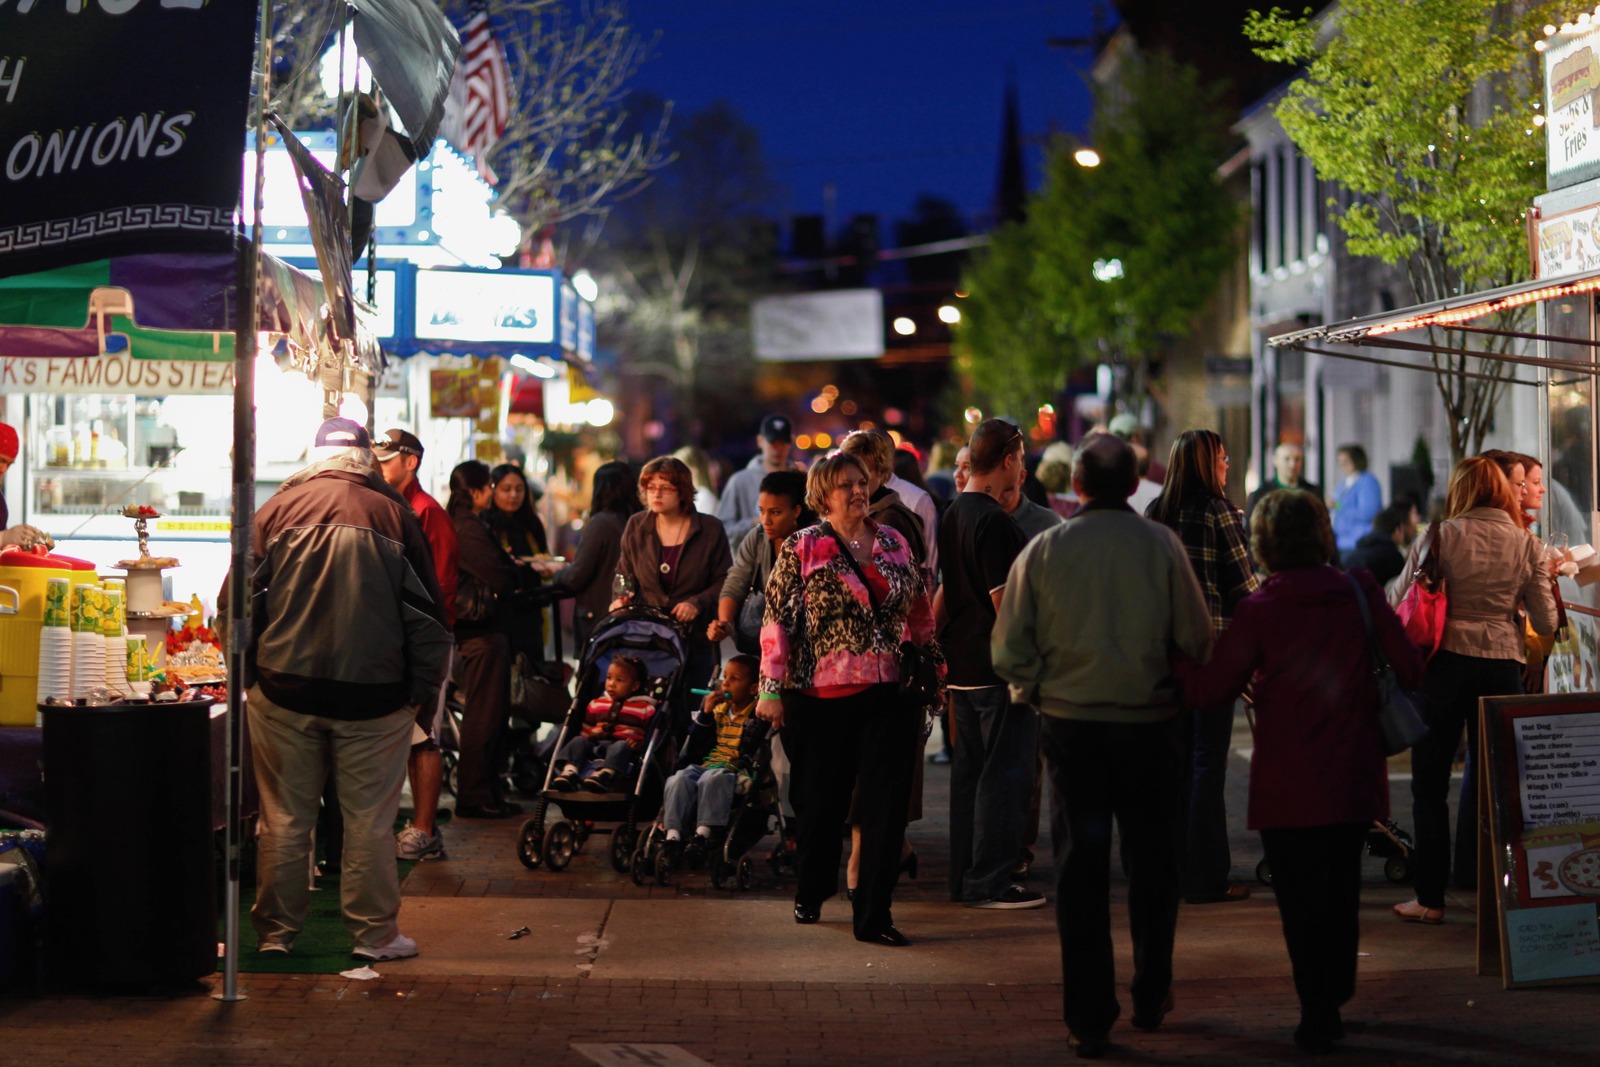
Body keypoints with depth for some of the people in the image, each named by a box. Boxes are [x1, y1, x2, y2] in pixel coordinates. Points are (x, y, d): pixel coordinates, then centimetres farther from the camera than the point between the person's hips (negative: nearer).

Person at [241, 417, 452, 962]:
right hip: (373, 693, -1)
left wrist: (248, 671, 11)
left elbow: (241, 600, 2)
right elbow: (426, 613, 1)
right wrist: (420, 688, 9)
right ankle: (375, 934, 10)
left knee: (284, 819, 8)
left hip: (284, 689, 1)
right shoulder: (395, 516, -2)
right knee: (369, 820, 6)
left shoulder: (278, 510, 0)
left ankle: (275, 933, 14)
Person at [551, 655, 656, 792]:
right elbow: (586, 730, 26)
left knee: (620, 747, -36)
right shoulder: (596, 704, 25)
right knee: (578, 741, -21)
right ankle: (569, 771, -46)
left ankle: (605, 775, -62)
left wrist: (640, 744, -15)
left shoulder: (645, 708, 11)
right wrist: (592, 734, 2)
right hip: (596, 744, 4)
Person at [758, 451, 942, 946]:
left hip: (888, 697, 3)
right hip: (821, 697, -3)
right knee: (820, 803, 9)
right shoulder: (802, 548, -2)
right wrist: (771, 688, -9)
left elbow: (920, 612, 19)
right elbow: (777, 618, -4)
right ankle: (811, 892, 33)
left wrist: (934, 668, 19)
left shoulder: (893, 542, 10)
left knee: (886, 804, -4)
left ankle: (874, 915, -1)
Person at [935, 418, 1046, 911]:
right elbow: (1004, 601, -20)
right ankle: (990, 882, -3)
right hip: (999, 667, -10)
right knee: (1005, 772, -4)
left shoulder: (952, 515, 13)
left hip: (962, 666, 10)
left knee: (969, 769, 13)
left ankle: (964, 878, 18)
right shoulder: (995, 521, -17)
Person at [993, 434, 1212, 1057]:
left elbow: (1008, 650, -4)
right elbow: (1197, 641, -7)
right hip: (1149, 723, 0)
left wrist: (1036, 692, 14)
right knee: (1151, 860, 16)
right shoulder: (1162, 546, -6)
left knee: (1080, 868, 5)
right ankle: (1151, 998, 28)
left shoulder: (1043, 551, -4)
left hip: (1070, 724, 0)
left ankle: (1090, 1018, 3)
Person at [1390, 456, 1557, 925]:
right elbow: (1546, 623, 2)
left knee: (1429, 785, 6)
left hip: (1443, 665, -2)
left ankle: (1430, 897, 7)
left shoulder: (1437, 538, -3)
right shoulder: (1527, 546, 2)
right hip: (1501, 669, 2)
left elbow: (1398, 604, -1)